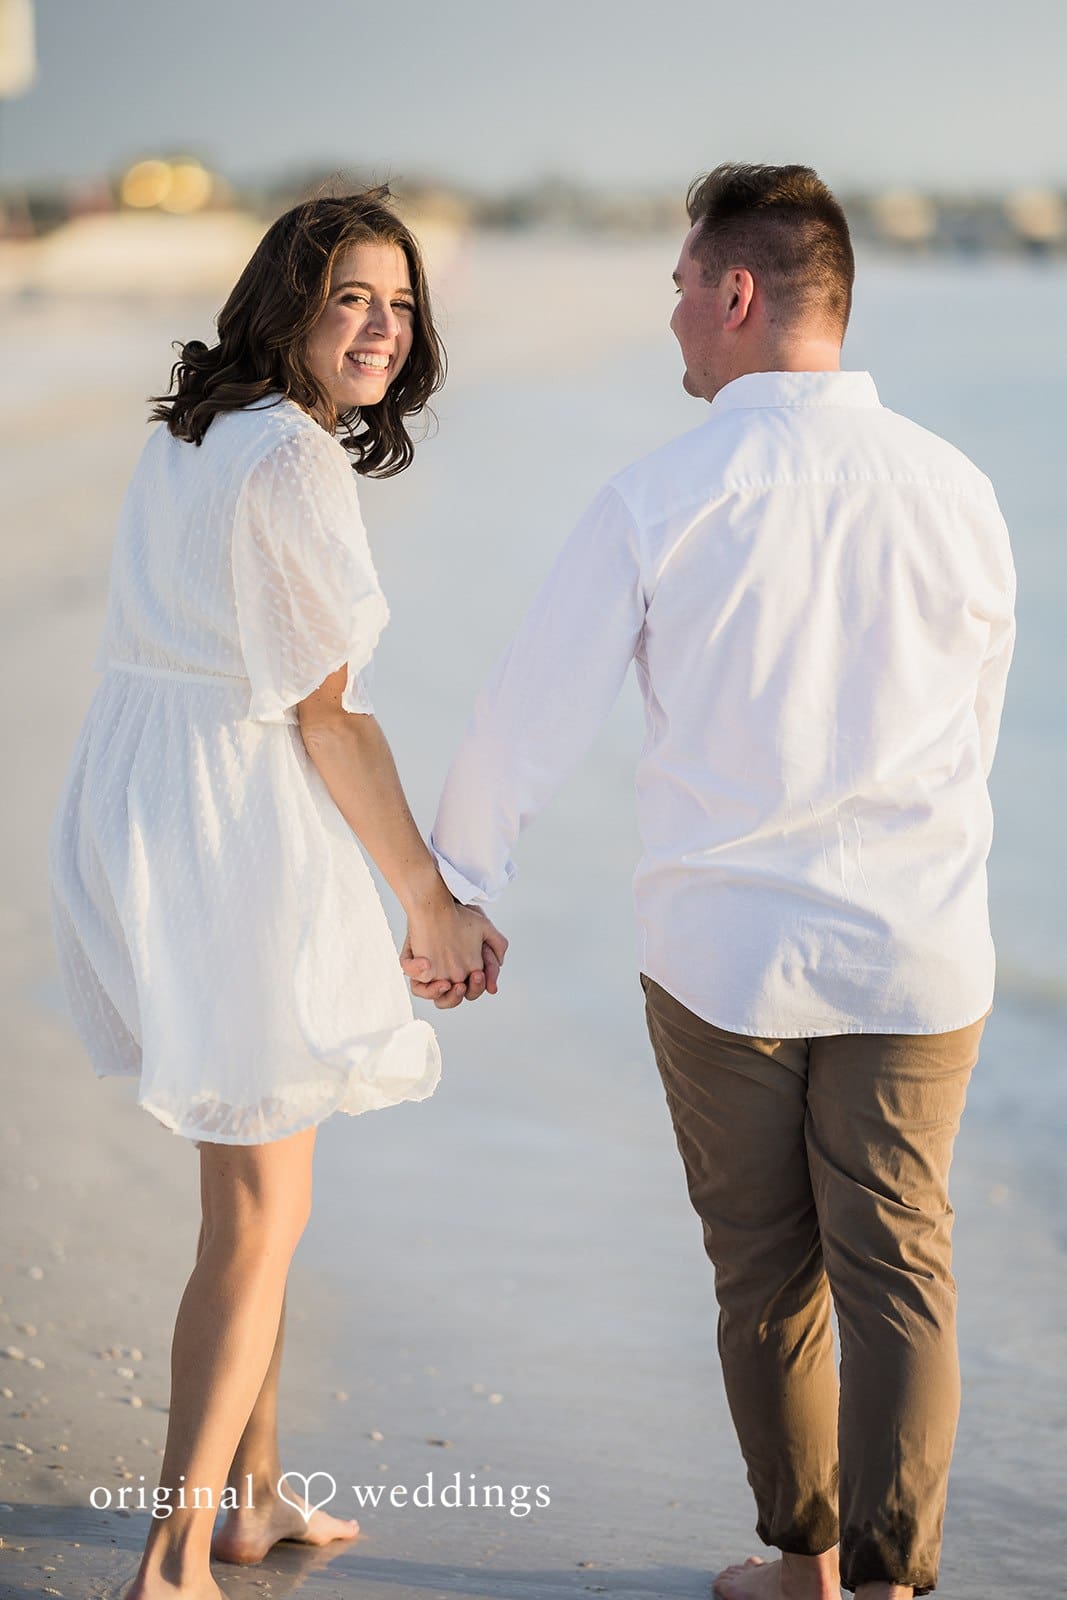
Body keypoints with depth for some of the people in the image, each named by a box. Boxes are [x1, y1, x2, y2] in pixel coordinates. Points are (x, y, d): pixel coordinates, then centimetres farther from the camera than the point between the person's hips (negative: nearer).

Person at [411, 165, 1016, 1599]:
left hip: (721, 954, -1)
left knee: (764, 1279, 14)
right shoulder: (954, 490, -2)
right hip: (914, 955, 1)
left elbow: (532, 716, -2)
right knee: (898, 1278, 9)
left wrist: (454, 896, 13)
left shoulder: (660, 499, -10)